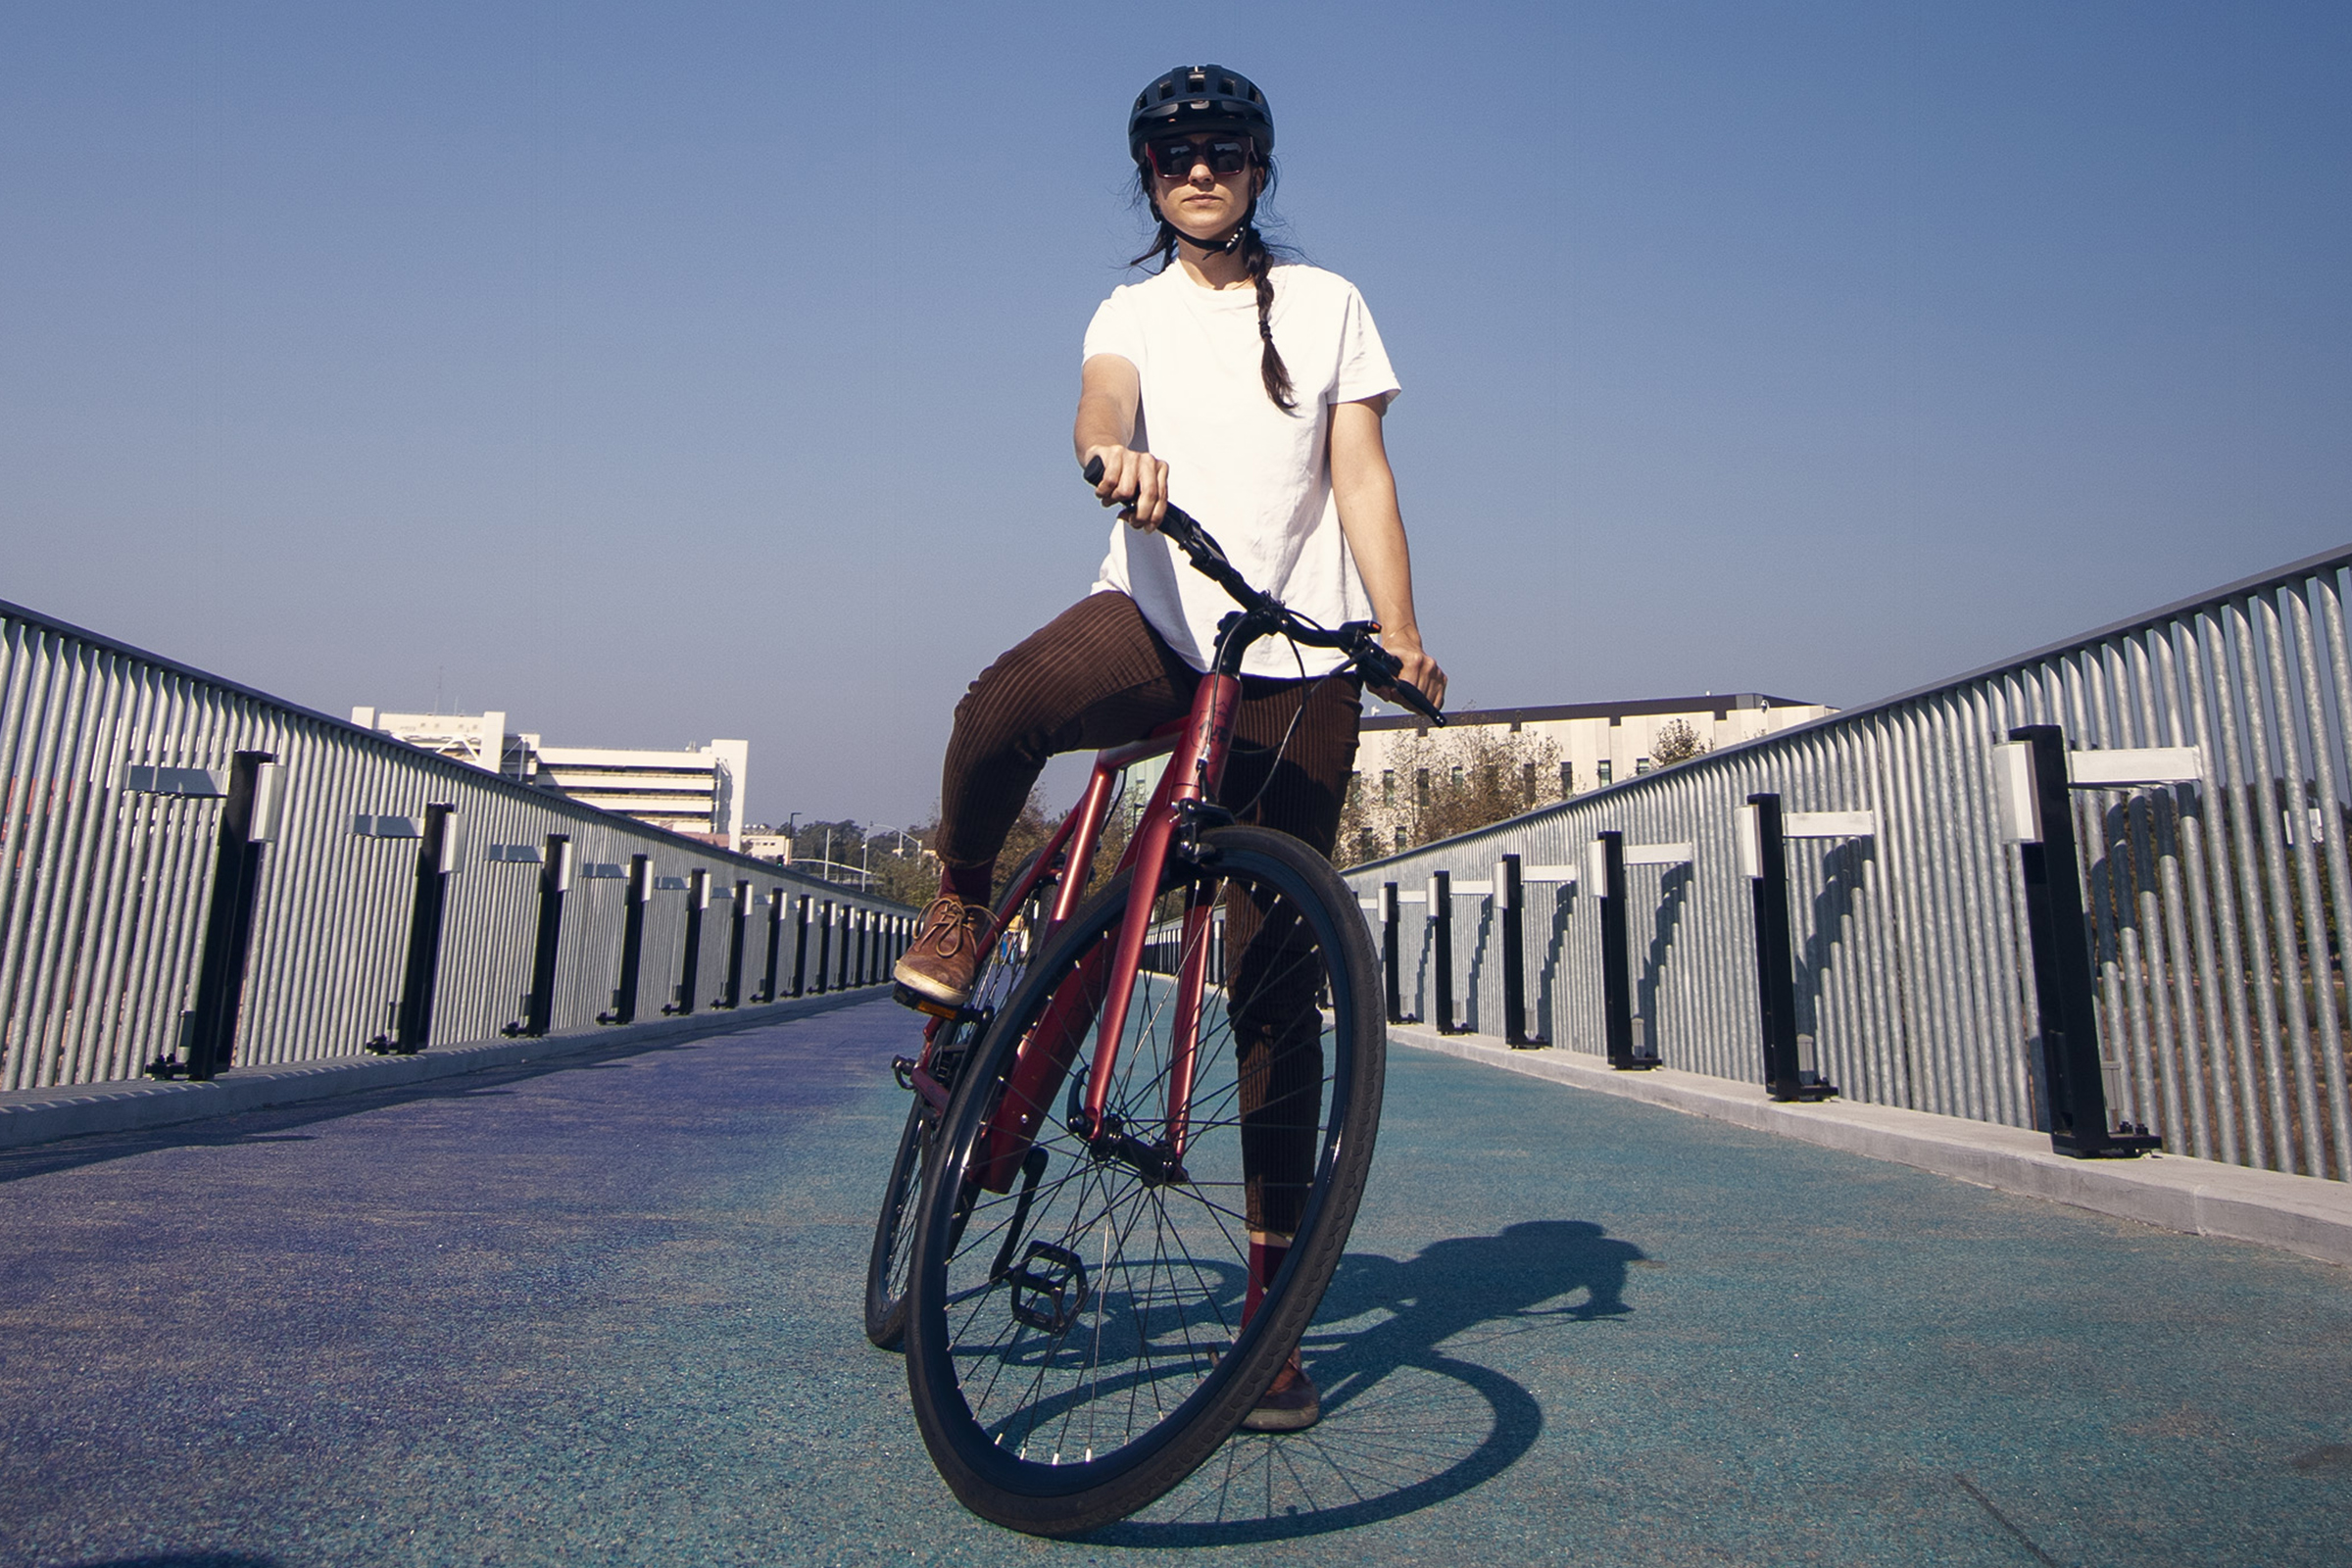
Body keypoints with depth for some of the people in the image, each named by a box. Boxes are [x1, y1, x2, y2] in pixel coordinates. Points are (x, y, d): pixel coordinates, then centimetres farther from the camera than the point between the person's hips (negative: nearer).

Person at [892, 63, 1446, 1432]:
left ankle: (1273, 1284, 8)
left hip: (1296, 663, 0)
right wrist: (1115, 455, -32)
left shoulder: (1327, 303, 16)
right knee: (1005, 704, -37)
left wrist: (1403, 639, -8)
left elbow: (1362, 477, 7)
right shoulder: (1133, 312, 18)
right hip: (1157, 621, 1)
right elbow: (1103, 401, -6)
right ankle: (962, 912, -6)